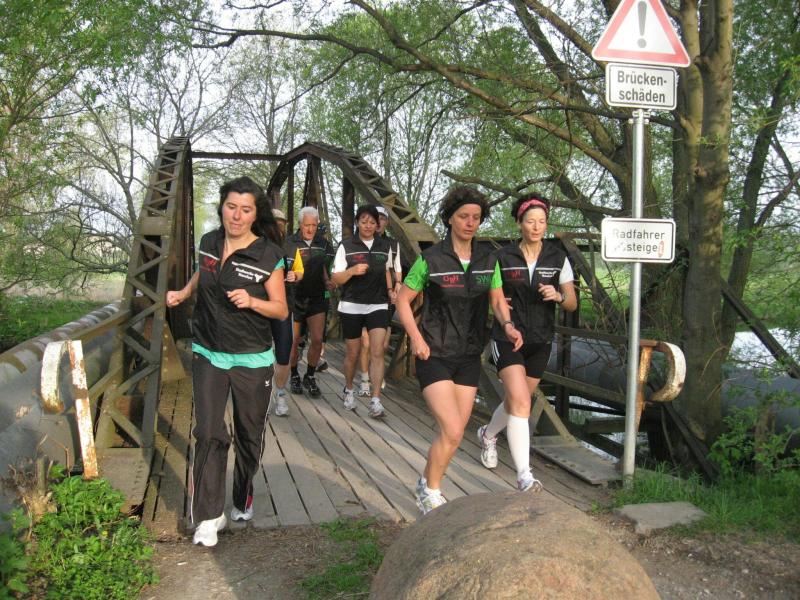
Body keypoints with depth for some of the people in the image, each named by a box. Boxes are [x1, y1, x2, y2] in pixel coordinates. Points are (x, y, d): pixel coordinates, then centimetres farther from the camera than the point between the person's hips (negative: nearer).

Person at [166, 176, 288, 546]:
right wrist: (183, 293, 8)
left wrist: (251, 301, -26)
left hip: (252, 360, -2)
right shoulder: (209, 243, 1)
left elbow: (282, 310, -8)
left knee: (249, 435, 11)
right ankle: (208, 516, 2)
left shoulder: (268, 255, -12)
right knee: (209, 433, -7)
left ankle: (243, 501, 34)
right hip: (208, 355, 2)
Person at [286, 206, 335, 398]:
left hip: (317, 298, 3)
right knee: (294, 341, 7)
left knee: (317, 340, -1)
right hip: (295, 298, -3)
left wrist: (328, 282, -3)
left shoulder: (323, 243, 5)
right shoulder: (290, 242, -8)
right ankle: (294, 376, 27)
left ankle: (310, 377, 17)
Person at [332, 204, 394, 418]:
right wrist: (352, 271, -23)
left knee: (377, 351, -11)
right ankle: (349, 390, 34)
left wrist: (390, 290, 8)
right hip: (351, 306, -1)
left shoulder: (385, 246, 6)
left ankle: (375, 400, -9)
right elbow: (336, 279, -5)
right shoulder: (346, 247, -3)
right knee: (352, 354, 9)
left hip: (378, 306, 2)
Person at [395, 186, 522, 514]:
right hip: (435, 354, -5)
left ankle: (427, 486, 34)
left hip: (469, 356, 5)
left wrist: (508, 324, -10)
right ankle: (430, 491, 11)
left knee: (453, 433, 11)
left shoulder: (488, 259, 3)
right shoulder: (431, 259, -10)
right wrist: (416, 338, -14)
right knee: (452, 432, -14)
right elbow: (403, 299, -2)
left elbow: (498, 299, 11)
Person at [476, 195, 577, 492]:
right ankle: (524, 476, -15)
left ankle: (488, 434, 48)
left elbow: (572, 303, 2)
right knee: (521, 403, -18)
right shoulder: (503, 256, -5)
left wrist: (557, 296, -19)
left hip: (540, 341, 4)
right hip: (507, 338, -3)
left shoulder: (558, 258, 0)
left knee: (517, 401, 18)